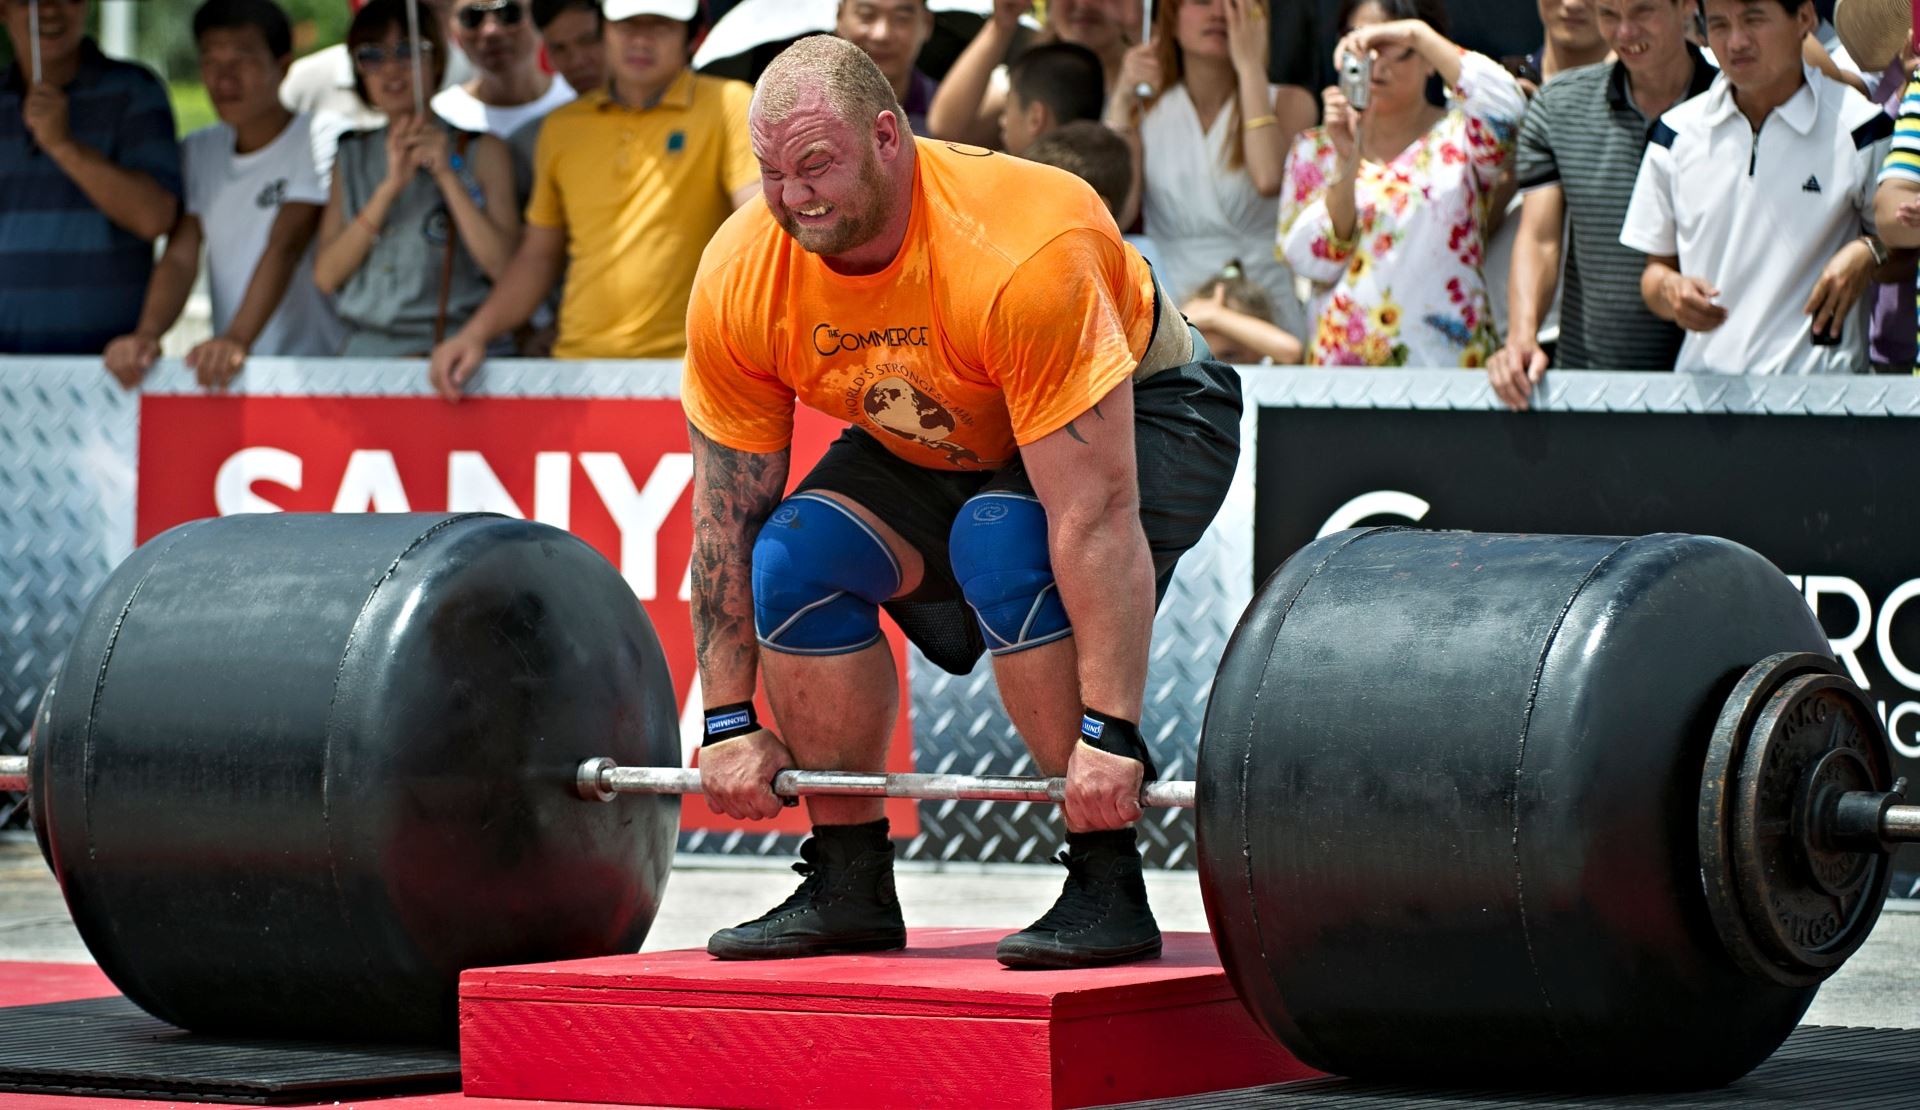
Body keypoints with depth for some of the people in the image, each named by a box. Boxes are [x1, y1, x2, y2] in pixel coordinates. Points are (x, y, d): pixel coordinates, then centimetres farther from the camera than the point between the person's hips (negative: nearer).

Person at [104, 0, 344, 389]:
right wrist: (146, 335, -17)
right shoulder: (198, 153, 14)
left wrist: (237, 340, -31)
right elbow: (180, 256, 3)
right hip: (227, 372, 5)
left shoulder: (314, 145, -4)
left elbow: (284, 249, -17)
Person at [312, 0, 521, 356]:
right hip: (364, 349, 3)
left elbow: (504, 266, -6)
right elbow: (326, 276, 4)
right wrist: (390, 187, -5)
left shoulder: (481, 152, 7)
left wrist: (446, 174, -7)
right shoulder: (352, 157, 17)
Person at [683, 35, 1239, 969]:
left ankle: (1107, 886, -24)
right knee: (796, 552, -19)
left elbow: (1095, 516, -39)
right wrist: (731, 722, -12)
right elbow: (725, 522, -11)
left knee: (1005, 542, -34)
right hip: (934, 450, 6)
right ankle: (847, 885, -4)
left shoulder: (1020, 252, -39)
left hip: (1137, 415, -6)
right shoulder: (739, 282, -21)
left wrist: (1109, 734, -40)